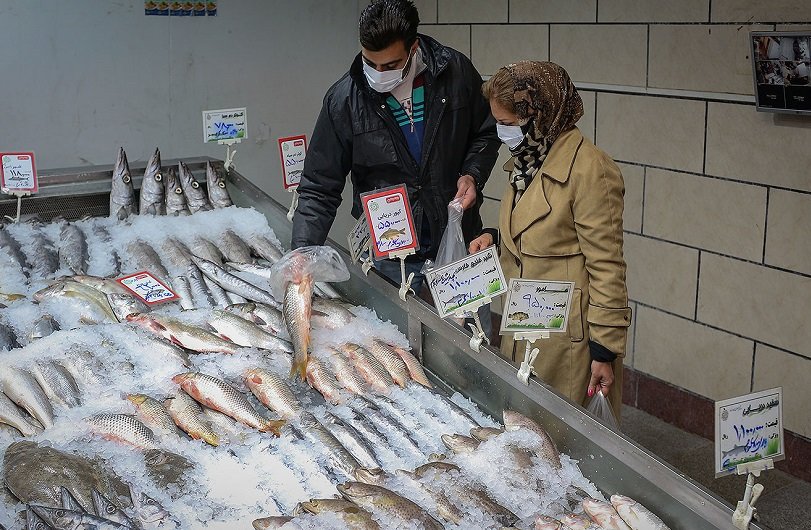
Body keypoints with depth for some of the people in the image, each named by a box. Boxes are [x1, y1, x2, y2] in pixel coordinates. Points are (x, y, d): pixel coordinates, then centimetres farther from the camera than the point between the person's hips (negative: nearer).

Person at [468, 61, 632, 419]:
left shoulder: (589, 170, -18)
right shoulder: (528, 162, 10)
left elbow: (606, 266, -18)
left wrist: (605, 351, -17)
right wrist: (498, 238, 4)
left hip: (567, 339, -9)